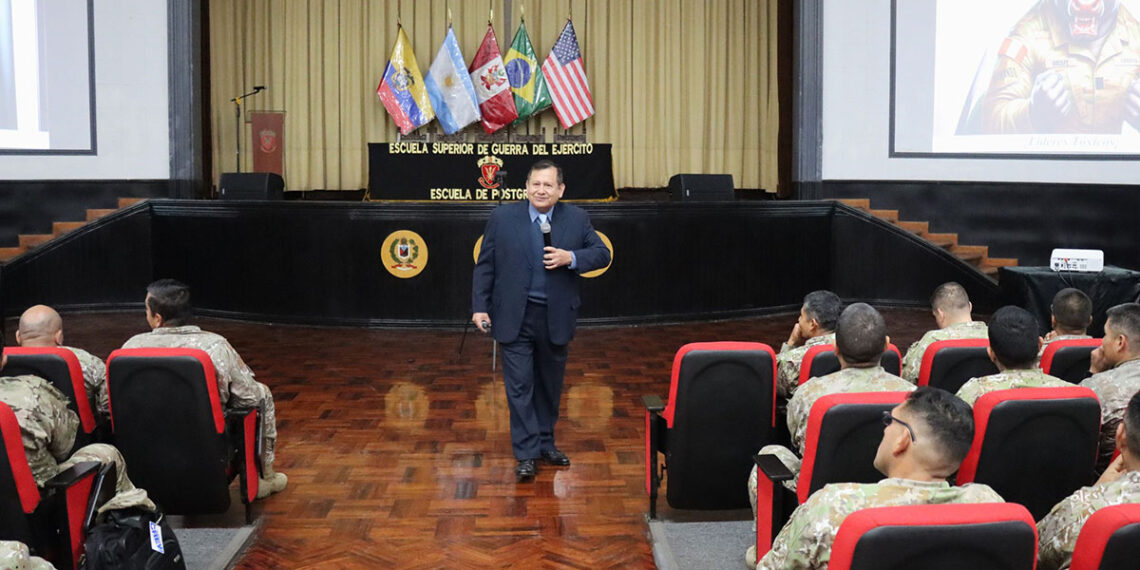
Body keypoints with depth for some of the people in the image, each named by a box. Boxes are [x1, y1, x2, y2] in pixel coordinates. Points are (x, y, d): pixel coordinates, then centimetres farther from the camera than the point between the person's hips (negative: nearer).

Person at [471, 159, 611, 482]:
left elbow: (602, 255, 2)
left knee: (550, 385, 14)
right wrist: (480, 306, -4)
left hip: (555, 318, 2)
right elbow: (485, 266, 1)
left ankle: (546, 443, 30)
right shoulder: (502, 218, -2)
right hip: (515, 318, -2)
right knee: (520, 386, -3)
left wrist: (570, 258, -16)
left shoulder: (577, 219, 1)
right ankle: (527, 454, 3)